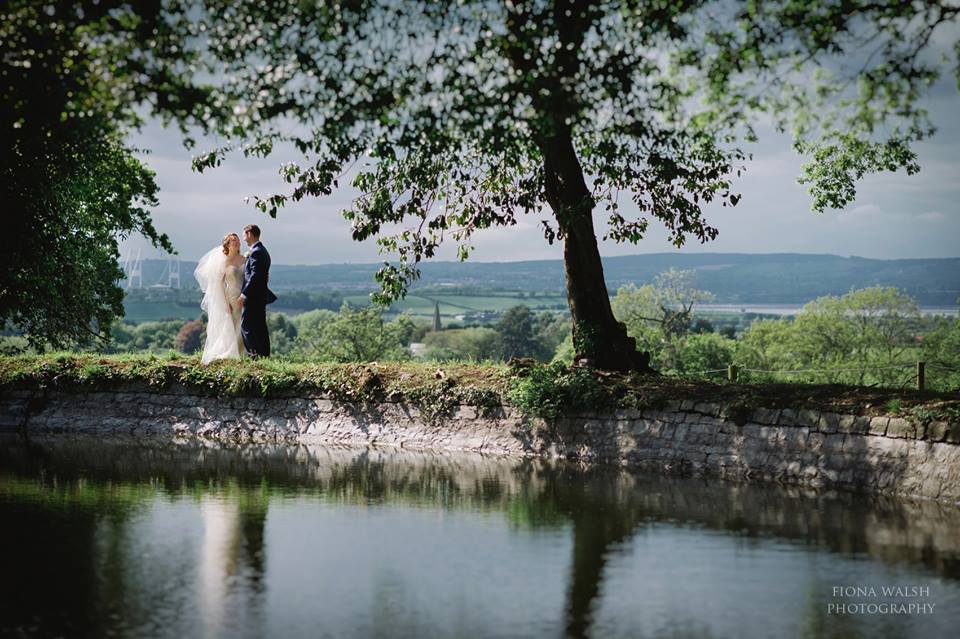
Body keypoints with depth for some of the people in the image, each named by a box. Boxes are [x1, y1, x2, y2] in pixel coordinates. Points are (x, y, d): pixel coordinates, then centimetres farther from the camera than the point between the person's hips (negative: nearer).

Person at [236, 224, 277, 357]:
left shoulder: (256, 252, -14)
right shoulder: (263, 251, 17)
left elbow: (254, 276, -21)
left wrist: (243, 294, -21)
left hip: (252, 296, -10)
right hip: (261, 296, 10)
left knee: (246, 326, -9)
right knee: (260, 327, 11)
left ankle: (255, 353, -12)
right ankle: (264, 354, 13)